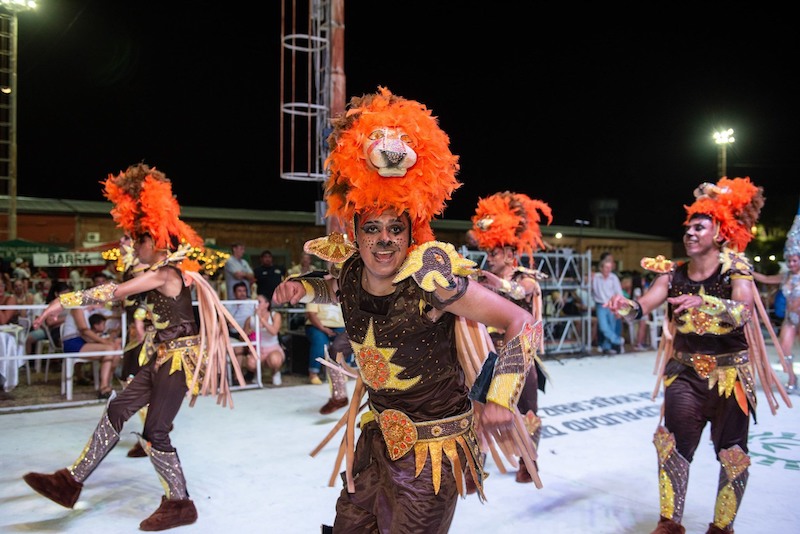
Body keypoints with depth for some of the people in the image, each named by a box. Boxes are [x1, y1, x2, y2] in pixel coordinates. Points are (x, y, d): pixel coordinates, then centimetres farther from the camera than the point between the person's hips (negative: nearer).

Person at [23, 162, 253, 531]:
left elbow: (113, 292, -20)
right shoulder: (166, 270, 11)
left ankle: (179, 504, 10)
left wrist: (64, 301, -16)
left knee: (154, 433, -6)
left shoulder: (163, 274, -18)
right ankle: (73, 481, 22)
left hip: (181, 359, -10)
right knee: (117, 410, 11)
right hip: (165, 357, 10)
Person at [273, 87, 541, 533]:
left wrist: (501, 398, -28)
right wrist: (302, 288, 0)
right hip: (379, 436, 6)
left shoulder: (431, 279, -25)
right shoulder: (351, 273, -7)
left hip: (432, 447, -6)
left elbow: (523, 324, -21)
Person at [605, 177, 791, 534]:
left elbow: (743, 312, -29)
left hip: (730, 371, -2)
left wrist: (705, 302, -46)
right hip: (686, 370, 2)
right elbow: (643, 306, -16)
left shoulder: (735, 267, -11)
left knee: (732, 450, 4)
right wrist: (624, 306, -38)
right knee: (673, 442, -4)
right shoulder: (673, 273, -3)